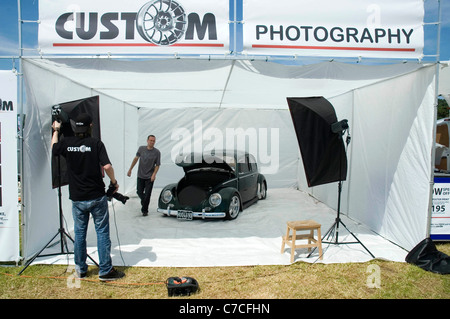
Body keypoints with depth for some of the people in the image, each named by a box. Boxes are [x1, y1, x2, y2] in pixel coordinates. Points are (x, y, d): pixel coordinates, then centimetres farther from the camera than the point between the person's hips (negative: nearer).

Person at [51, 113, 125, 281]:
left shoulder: (66, 143, -2)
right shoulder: (96, 143, -11)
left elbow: (54, 149, 21)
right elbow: (107, 166, -19)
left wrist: (56, 130, 35)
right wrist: (114, 182, -1)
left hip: (77, 198, 3)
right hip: (97, 196, -3)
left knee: (79, 233, 16)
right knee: (102, 232, 4)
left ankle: (81, 269, 26)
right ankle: (105, 270, 8)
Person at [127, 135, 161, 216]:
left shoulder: (157, 152, -8)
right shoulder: (141, 148, -1)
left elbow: (157, 165, -5)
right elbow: (136, 158, 10)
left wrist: (154, 174, -18)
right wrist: (130, 169, 10)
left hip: (150, 177, -2)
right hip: (140, 176, 3)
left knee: (147, 194, -2)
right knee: (139, 192, 8)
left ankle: (144, 210, 14)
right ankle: (143, 202, 39)